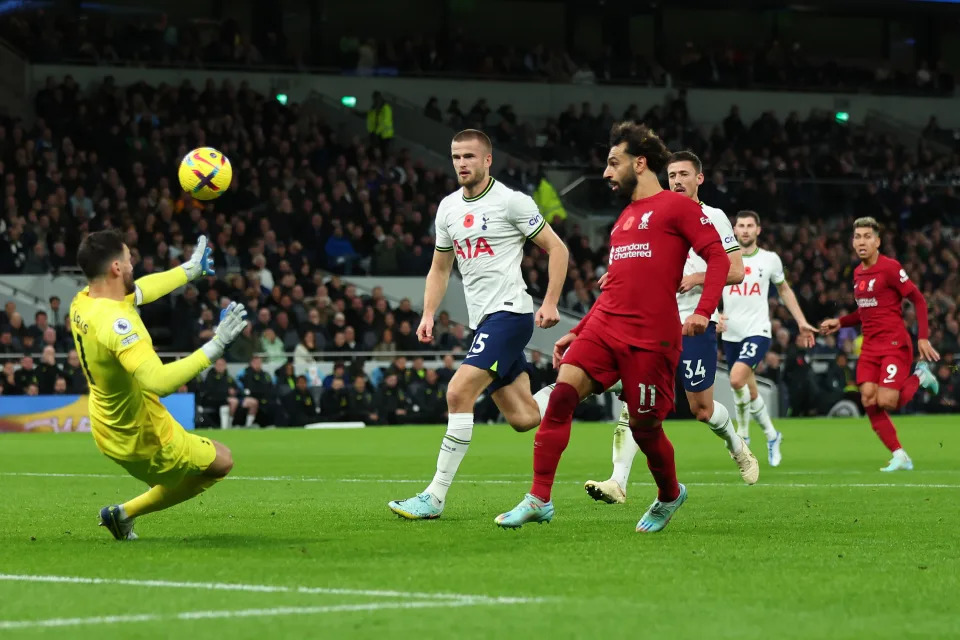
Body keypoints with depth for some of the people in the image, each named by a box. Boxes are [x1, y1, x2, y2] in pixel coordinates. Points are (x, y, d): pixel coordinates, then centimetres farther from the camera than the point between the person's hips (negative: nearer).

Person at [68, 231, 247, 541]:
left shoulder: (81, 302, -7)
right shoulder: (115, 323, -35)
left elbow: (139, 291, 13)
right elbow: (159, 382, -47)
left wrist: (190, 269, 24)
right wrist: (214, 347, -44)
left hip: (108, 429, 9)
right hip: (144, 438, -9)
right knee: (221, 462, 13)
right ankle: (125, 513, 12)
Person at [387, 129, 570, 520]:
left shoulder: (511, 201, -7)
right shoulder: (448, 208, 13)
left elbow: (557, 249, -4)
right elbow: (440, 269, 22)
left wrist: (550, 303, -13)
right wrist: (428, 315, 9)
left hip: (509, 312, -7)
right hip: (482, 321, 7)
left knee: (459, 393, -20)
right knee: (523, 418, 4)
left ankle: (435, 497, -18)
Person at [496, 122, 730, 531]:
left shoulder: (676, 207, -1)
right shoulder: (625, 218, 23)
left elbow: (718, 257, -8)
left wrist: (702, 312, -21)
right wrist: (576, 333, 24)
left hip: (651, 338, -6)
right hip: (604, 328, 7)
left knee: (644, 425, 2)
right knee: (562, 393, -14)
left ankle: (669, 495, 33)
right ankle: (538, 500, -13)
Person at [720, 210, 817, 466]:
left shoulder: (770, 259, 4)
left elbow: (784, 290, 18)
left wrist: (801, 322, 14)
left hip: (758, 331, -3)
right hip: (731, 334, 3)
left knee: (737, 379, -25)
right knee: (749, 392, 9)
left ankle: (743, 433, -7)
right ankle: (772, 435, 30)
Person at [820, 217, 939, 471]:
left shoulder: (890, 267, -12)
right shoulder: (858, 273, 11)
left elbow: (918, 300, -10)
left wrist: (923, 337, -17)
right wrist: (840, 322, 12)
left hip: (895, 345, -7)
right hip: (870, 347, 7)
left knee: (885, 402, -17)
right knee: (868, 401, -8)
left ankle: (920, 377, 14)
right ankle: (900, 457, 2)